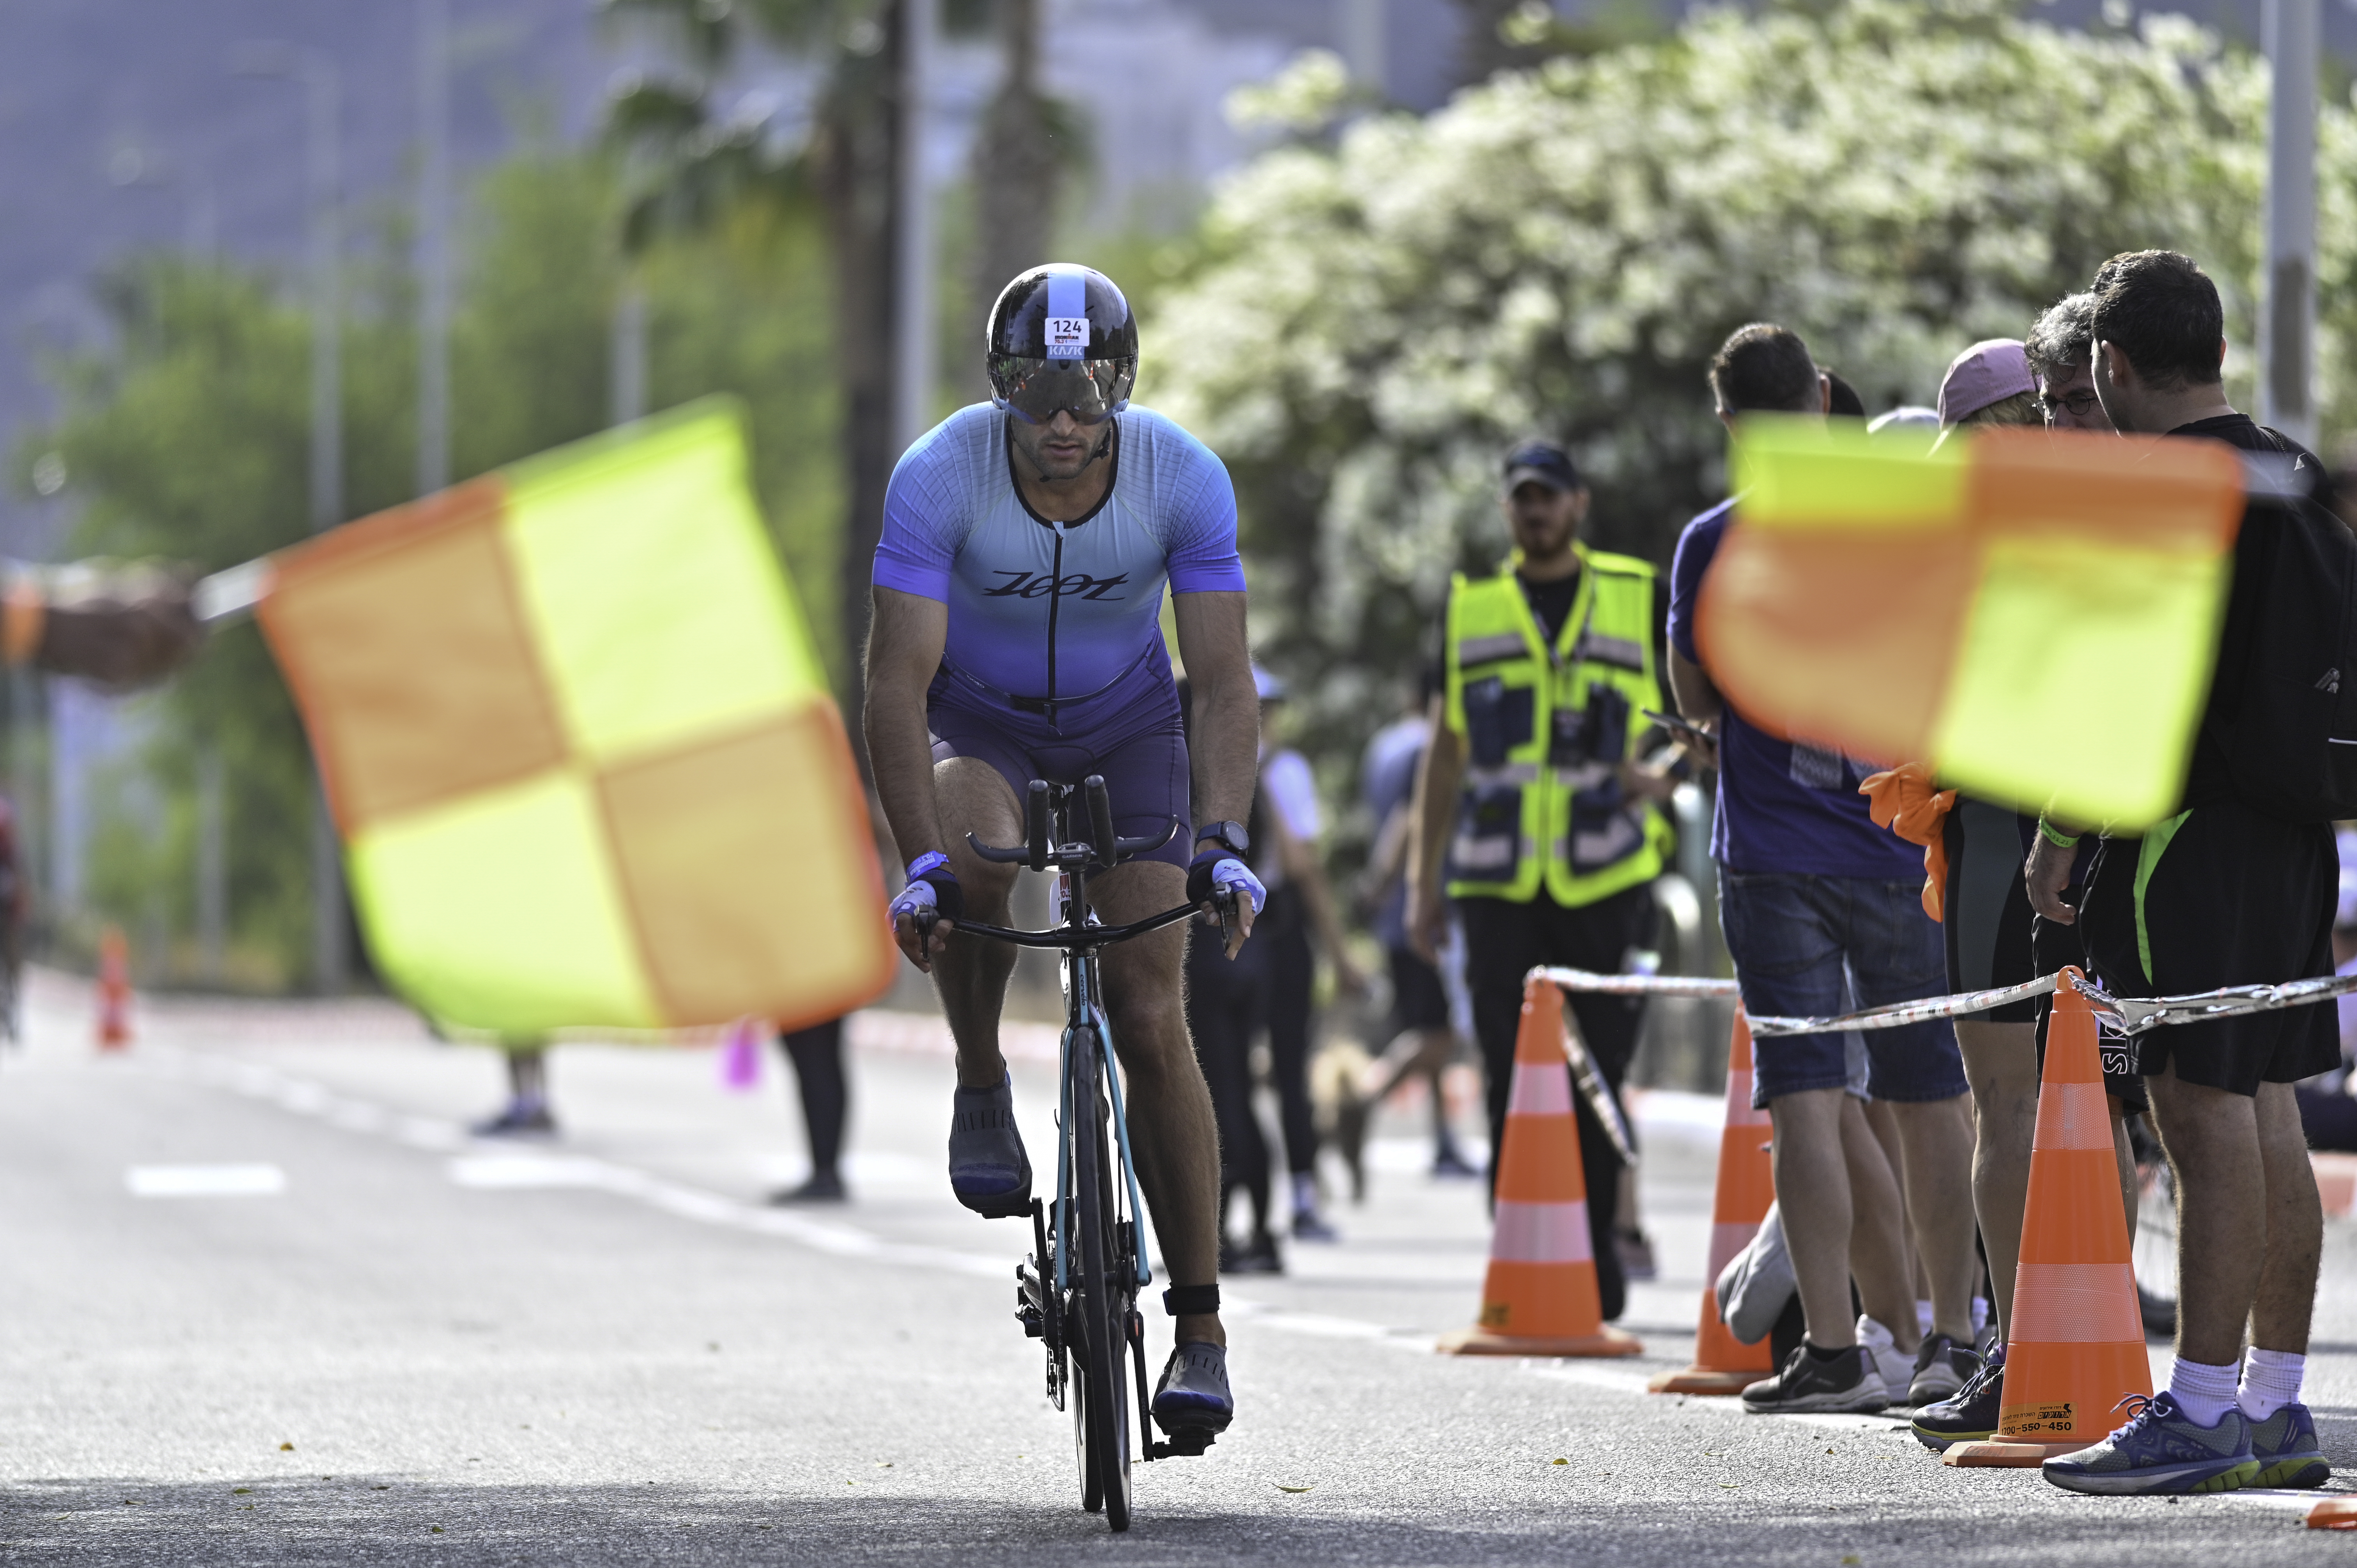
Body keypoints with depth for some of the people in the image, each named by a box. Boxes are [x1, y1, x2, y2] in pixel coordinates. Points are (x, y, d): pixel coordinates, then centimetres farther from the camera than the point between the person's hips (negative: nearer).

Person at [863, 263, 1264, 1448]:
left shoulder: (1185, 479, -24)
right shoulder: (939, 475, -28)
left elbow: (1223, 680, -23)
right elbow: (897, 682, -29)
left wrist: (1220, 842, -37)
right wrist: (920, 862, -40)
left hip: (1125, 728, 1)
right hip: (975, 725, -1)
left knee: (1151, 1018, -9)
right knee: (976, 856, -37)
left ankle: (1200, 1327, -4)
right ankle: (982, 1086, -9)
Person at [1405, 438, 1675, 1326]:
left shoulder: (1638, 599, 8)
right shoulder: (1472, 609, 13)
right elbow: (1447, 752, 16)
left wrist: (1662, 775, -10)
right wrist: (1423, 879, 11)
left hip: (1607, 883, -1)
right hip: (1500, 885, 1)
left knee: (1600, 1078, -1)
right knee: (1513, 1080, -3)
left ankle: (1596, 1259, 10)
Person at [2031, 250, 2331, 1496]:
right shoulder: (2298, 472, 14)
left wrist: (2057, 838, -13)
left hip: (2186, 839, -9)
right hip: (2294, 835, 9)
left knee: (2207, 1123, -8)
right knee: (2267, 1120, 10)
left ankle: (2201, 1417, -8)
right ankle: (2276, 1410, 13)